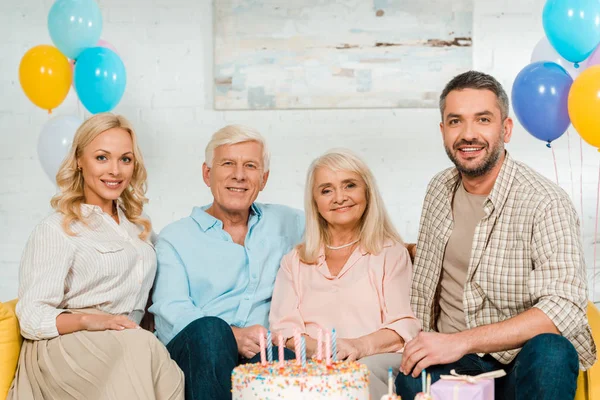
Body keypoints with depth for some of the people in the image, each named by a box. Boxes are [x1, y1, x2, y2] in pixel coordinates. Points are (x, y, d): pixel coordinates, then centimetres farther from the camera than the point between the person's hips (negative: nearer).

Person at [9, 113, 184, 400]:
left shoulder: (137, 225, 23)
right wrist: (87, 320, -24)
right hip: (63, 347, -5)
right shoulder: (55, 230, 2)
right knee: (142, 346, -36)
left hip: (128, 343, 5)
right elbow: (32, 318, -7)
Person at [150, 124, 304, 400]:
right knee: (209, 330, -36)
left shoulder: (285, 224, 23)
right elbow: (170, 311, -2)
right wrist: (232, 336, -21)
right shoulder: (176, 238, 13)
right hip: (197, 351, 0)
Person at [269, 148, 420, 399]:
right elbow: (283, 329, 10)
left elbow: (405, 325, 2)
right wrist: (316, 348, -13)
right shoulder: (294, 261, 22)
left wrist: (362, 345, -18)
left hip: (376, 361, 0)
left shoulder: (391, 253, 15)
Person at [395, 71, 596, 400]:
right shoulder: (439, 189, 8)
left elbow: (564, 309, -23)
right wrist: (417, 345, 2)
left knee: (550, 351, -37)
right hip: (449, 359, 2)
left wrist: (461, 341, -28)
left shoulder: (546, 203, -13)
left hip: (520, 361, -2)